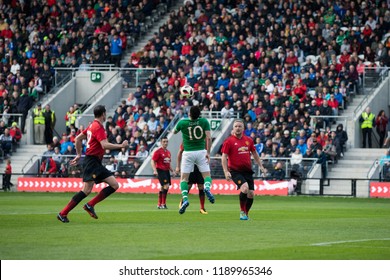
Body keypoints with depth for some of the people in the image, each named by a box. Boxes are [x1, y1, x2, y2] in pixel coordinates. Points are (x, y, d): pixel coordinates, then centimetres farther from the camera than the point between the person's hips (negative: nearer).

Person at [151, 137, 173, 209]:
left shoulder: (168, 152, 15)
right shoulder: (158, 151, -8)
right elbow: (153, 161, -11)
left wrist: (172, 171, 21)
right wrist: (155, 170, -23)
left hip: (166, 171, 8)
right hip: (160, 171, -8)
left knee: (162, 188, 12)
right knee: (166, 186, -17)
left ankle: (159, 204, 19)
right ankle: (163, 204, -14)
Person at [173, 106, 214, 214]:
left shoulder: (182, 122, -7)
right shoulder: (204, 121, -5)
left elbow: (174, 132, 12)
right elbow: (208, 137, -12)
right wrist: (208, 152, -8)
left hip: (188, 153, -1)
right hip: (201, 152, 1)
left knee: (184, 178, 5)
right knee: (207, 175, 11)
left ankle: (185, 198, -17)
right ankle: (207, 188, -23)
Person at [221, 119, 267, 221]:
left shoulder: (249, 140, 9)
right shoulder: (229, 141, -5)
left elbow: (254, 153, 21)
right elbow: (224, 157, -6)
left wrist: (261, 166, 17)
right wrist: (226, 172, -14)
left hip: (247, 171, 5)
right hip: (235, 171, -5)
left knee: (251, 194, 0)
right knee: (245, 188, -26)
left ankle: (246, 214, 19)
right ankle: (242, 212, -11)